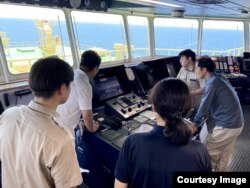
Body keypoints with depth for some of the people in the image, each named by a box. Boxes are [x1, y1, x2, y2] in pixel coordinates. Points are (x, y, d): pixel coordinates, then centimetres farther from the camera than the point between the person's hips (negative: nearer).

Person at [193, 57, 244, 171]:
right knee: (223, 157, 20)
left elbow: (204, 105, -15)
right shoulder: (220, 79, 10)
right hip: (236, 123, 9)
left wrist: (195, 122, -3)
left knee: (209, 152, 6)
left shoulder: (213, 82, -19)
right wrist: (205, 113, 21)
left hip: (227, 126, -9)